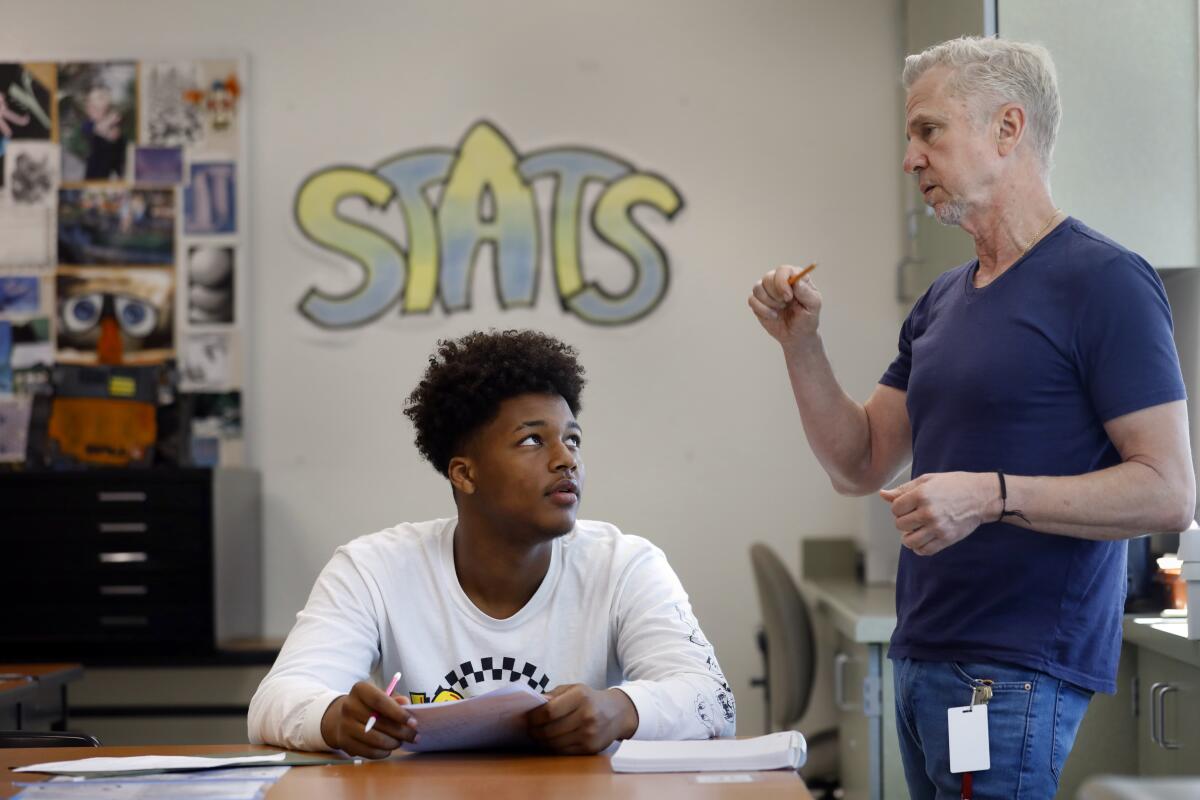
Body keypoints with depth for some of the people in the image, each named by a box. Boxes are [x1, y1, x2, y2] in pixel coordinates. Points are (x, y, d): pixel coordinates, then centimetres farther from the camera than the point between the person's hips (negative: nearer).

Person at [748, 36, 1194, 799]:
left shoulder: (1104, 281, -10)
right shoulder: (945, 299, 15)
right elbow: (859, 464, 17)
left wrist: (993, 495, -23)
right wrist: (801, 342, 4)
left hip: (1017, 671, -8)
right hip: (922, 659, 8)